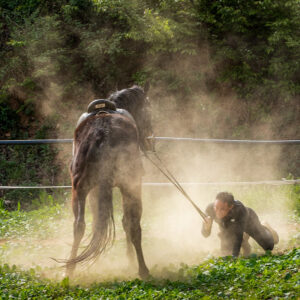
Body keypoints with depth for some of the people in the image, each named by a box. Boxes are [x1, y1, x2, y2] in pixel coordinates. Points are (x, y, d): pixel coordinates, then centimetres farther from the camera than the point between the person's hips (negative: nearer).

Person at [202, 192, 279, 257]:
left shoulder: (239, 209, -47)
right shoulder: (210, 209, -38)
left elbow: (238, 235, -45)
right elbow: (206, 234, -28)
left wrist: (234, 256, -53)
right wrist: (207, 227, -52)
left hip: (248, 220, -2)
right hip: (228, 228, 2)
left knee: (269, 246, 9)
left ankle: (265, 228, 44)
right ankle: (244, 240, 31)